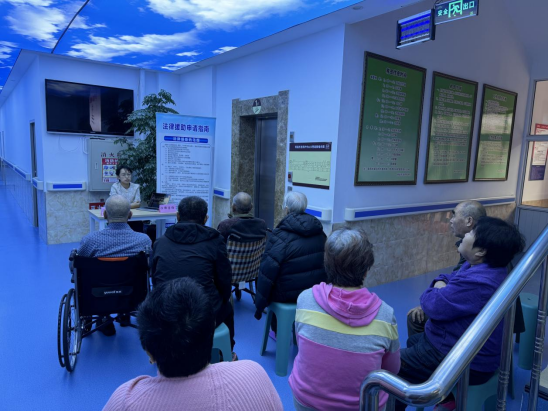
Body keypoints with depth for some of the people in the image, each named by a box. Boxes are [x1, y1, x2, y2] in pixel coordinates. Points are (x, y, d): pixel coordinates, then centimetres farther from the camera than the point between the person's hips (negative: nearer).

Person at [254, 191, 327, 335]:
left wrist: (259, 304, -9)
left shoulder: (281, 235, -18)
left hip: (287, 294, -5)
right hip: (318, 292, 6)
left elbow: (268, 270, -18)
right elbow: (324, 263, 9)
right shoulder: (319, 232, 0)